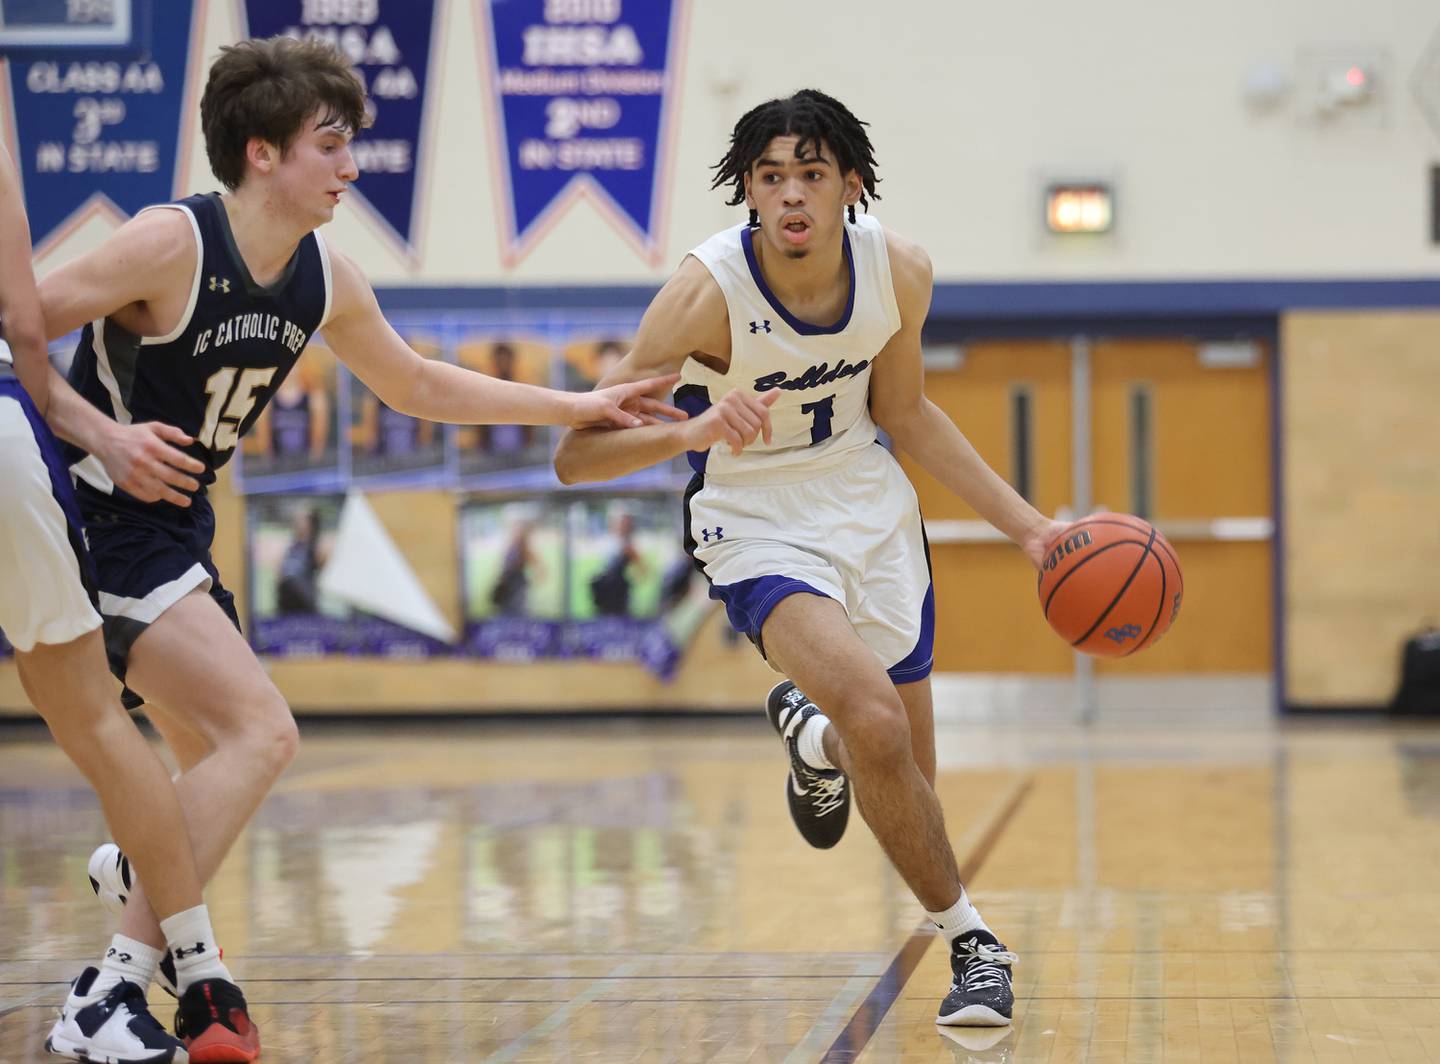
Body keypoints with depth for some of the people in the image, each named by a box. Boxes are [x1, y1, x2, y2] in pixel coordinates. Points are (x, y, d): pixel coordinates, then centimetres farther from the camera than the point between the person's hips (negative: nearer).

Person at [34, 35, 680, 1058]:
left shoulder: (327, 280, 3)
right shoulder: (170, 244, -20)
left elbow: (416, 384, 19)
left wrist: (575, 406, 16)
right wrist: (104, 435, -29)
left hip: (175, 527, 9)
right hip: (100, 516, -9)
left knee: (216, 764, 14)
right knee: (261, 734, -17)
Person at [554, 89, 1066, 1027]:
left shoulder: (899, 271, -13)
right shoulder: (708, 291, -26)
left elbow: (904, 411, 7)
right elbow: (575, 455, -26)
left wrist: (1027, 526, 4)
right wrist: (691, 432, -44)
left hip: (871, 509, 5)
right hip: (759, 529, -4)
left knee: (906, 783, 10)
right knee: (876, 720, -29)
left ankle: (811, 730, 47)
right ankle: (972, 943, -7)